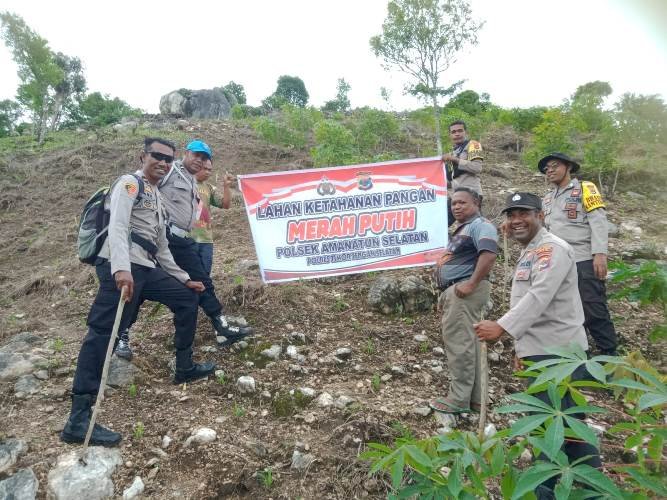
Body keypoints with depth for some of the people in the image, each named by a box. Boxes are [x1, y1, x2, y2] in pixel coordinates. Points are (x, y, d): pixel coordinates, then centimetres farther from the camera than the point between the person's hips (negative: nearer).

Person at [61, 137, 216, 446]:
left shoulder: (157, 198, 27)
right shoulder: (129, 183, 0)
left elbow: (162, 246, 28)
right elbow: (117, 227, -17)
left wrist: (183, 278, 25)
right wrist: (122, 268, -33)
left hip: (147, 268, 9)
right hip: (122, 268, -9)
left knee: (187, 298, 13)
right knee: (104, 332, -16)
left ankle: (184, 368, 22)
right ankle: (79, 420, -18)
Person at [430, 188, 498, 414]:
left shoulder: (480, 225, -9)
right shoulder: (463, 229, 23)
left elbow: (489, 254, -26)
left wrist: (472, 284, -27)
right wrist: (445, 294, 21)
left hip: (464, 290, -11)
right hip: (454, 291, 11)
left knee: (458, 343, -8)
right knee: (468, 343, 13)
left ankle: (459, 399, 0)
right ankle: (475, 397, 20)